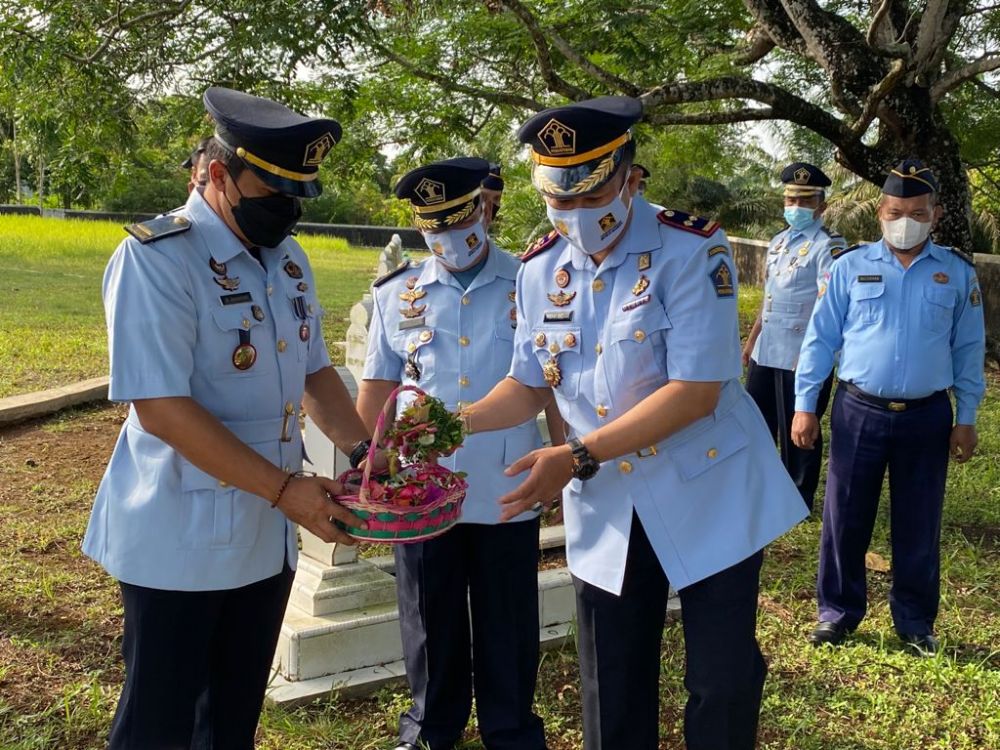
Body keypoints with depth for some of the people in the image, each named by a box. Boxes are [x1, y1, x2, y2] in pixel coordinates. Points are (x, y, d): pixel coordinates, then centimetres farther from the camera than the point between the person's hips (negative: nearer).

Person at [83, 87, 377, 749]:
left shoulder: (288, 259, 7)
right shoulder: (155, 259, -17)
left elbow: (314, 371, 14)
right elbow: (161, 407, -24)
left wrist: (365, 454, -2)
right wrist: (285, 489, -24)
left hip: (267, 538, 7)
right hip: (181, 541, -7)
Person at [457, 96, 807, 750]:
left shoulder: (693, 252, -17)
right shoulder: (541, 269, 0)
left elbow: (696, 391, -24)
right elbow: (531, 384, 9)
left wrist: (579, 456, -28)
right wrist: (457, 421, -10)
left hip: (708, 494, -4)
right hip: (605, 506, 4)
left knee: (725, 682, 6)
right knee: (613, 694, 14)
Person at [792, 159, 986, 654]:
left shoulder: (958, 272, 3)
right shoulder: (850, 267, 0)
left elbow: (968, 349, 7)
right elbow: (820, 338, 1)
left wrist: (966, 418, 3)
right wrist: (805, 405, -3)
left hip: (927, 417, 1)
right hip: (858, 412, 0)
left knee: (919, 526, 10)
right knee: (845, 519, 7)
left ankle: (915, 623, 27)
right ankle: (838, 613, 23)